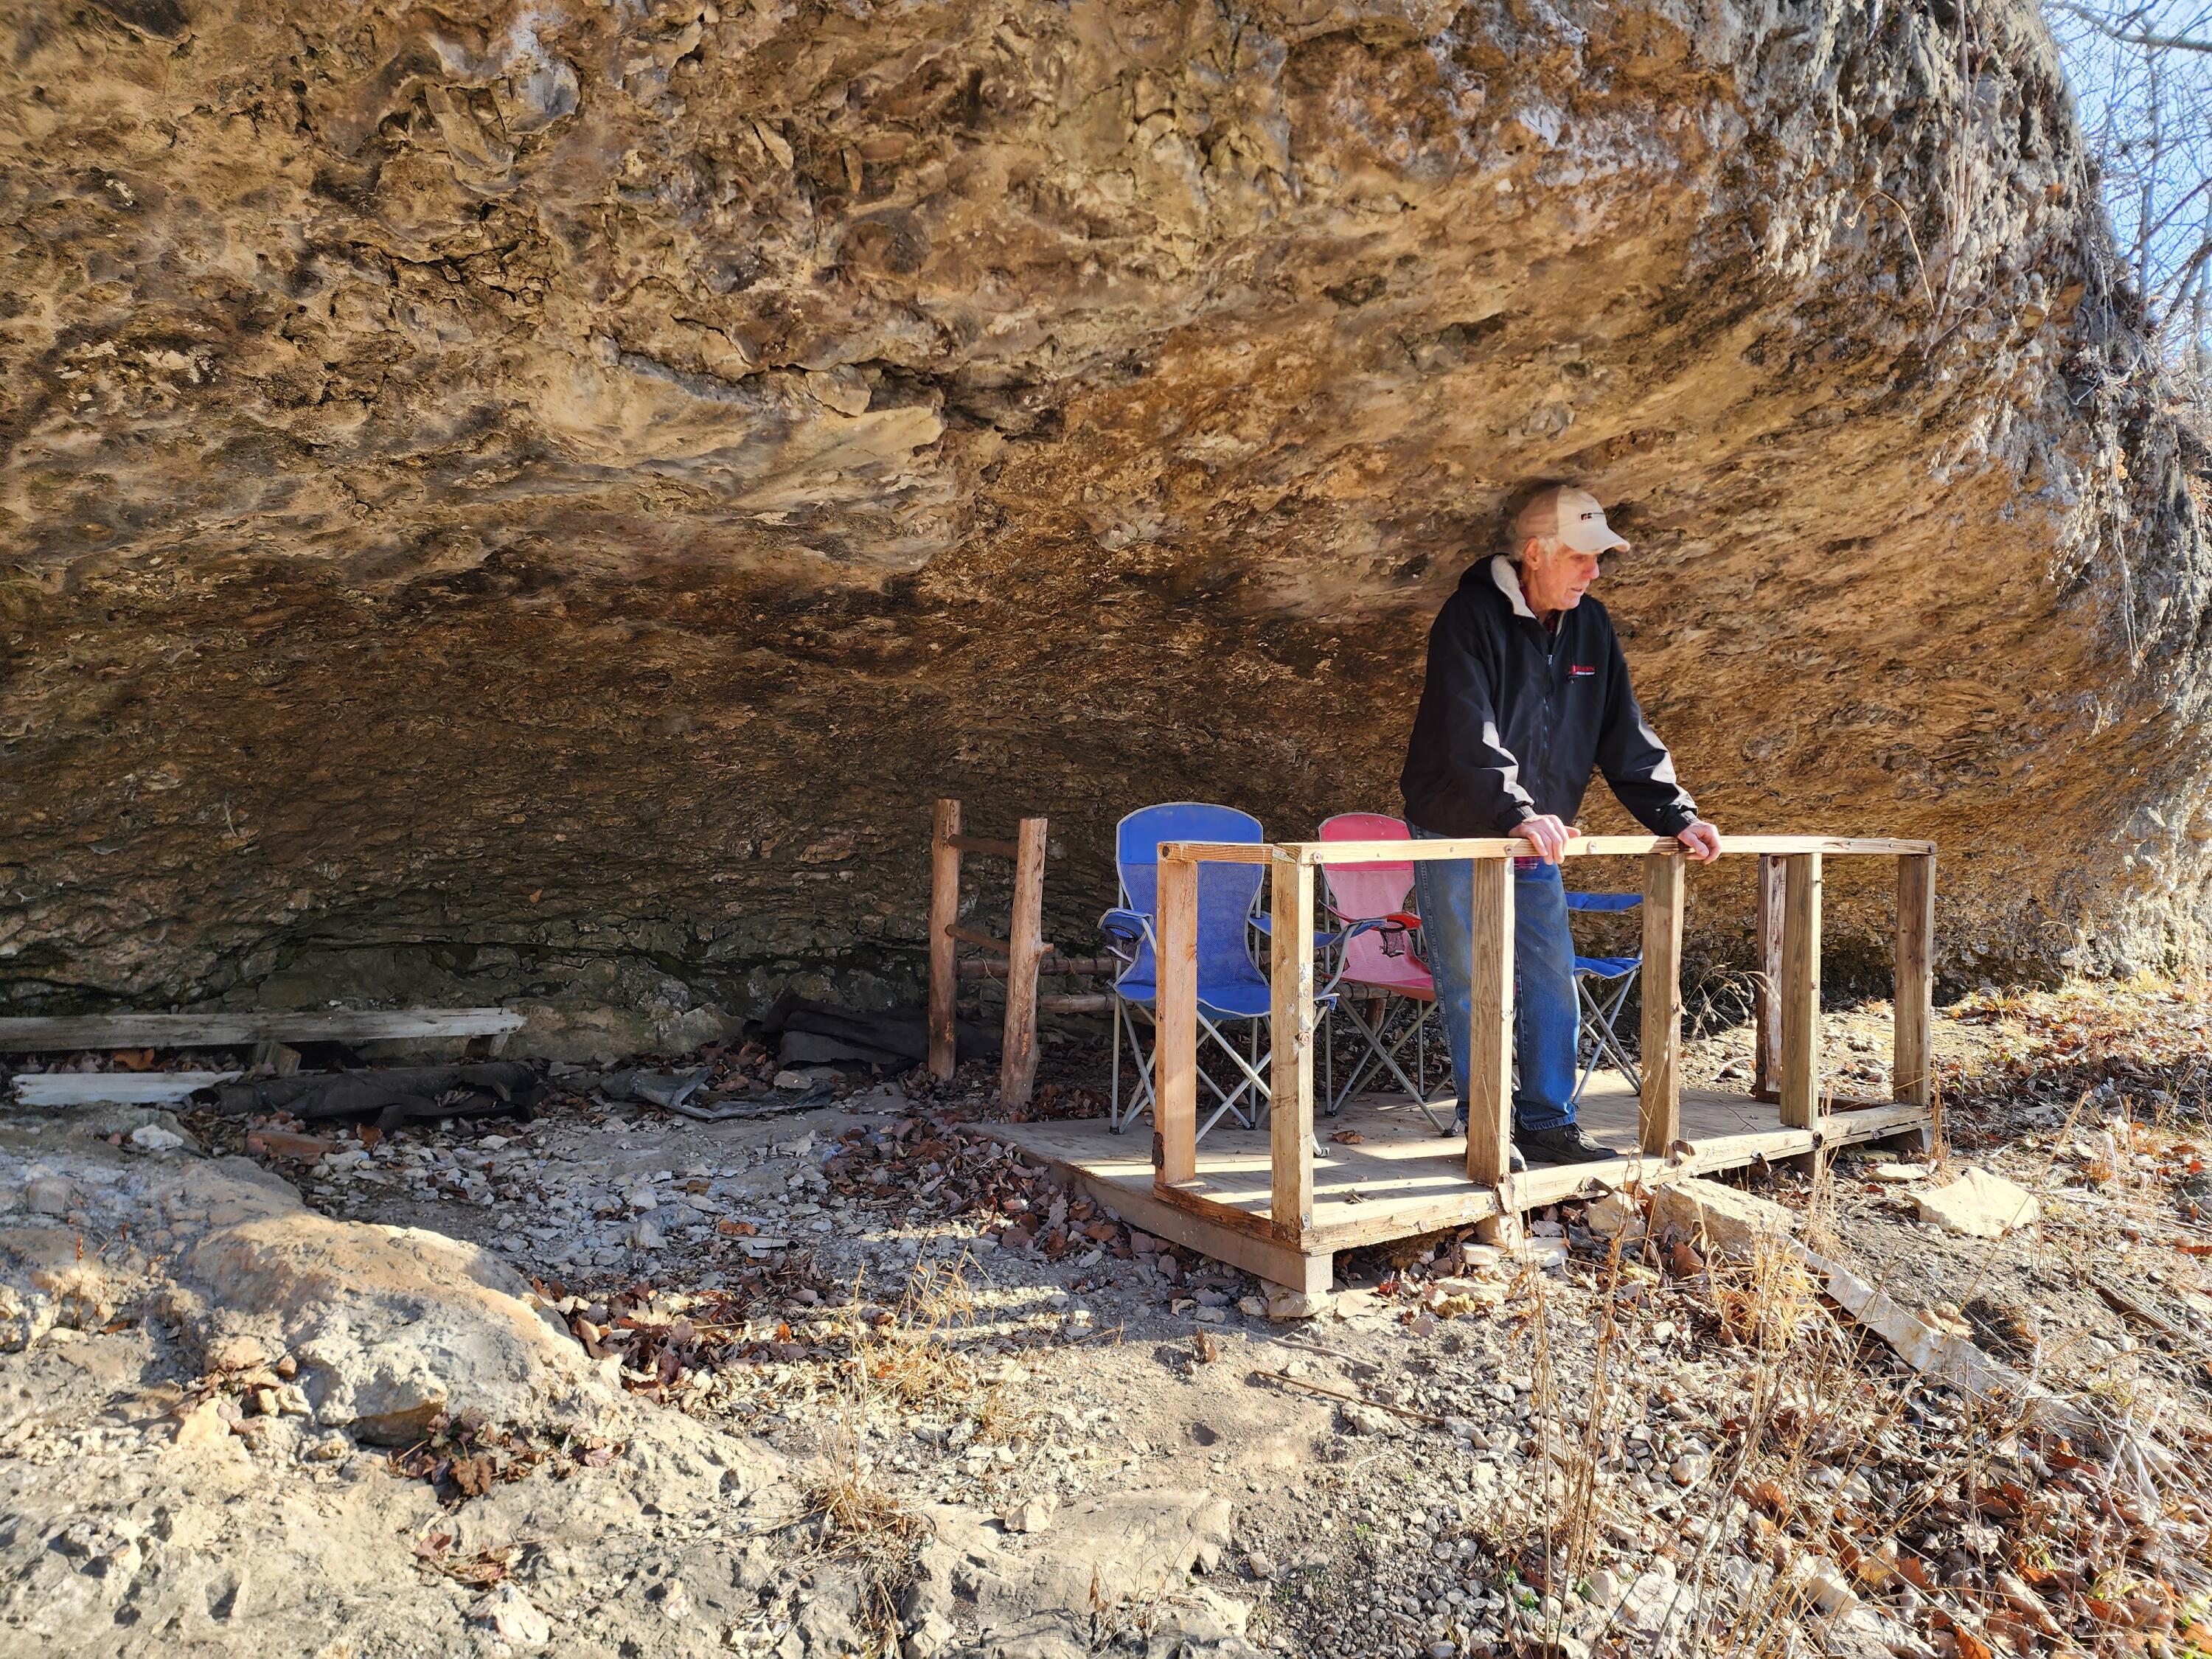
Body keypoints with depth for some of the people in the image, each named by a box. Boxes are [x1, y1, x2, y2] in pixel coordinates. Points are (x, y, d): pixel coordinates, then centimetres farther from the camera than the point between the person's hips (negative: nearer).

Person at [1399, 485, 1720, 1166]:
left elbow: (1626, 735, 6)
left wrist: (1676, 817, -2)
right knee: (1472, 987, 0)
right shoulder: (1471, 618, -16)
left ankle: (1548, 1122, 15)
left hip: (1537, 841, 6)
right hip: (1458, 835, -6)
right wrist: (1517, 812, -40)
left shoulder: (1590, 626, 4)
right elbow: (1470, 737, -28)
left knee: (1552, 982, 5)